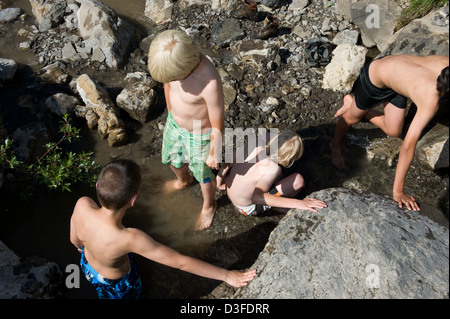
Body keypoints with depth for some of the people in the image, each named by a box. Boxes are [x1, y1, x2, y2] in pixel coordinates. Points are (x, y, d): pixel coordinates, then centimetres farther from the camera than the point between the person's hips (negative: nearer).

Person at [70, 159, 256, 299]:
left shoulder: (82, 205, -34)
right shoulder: (131, 239, -49)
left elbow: (75, 239, -12)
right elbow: (181, 263, -42)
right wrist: (227, 275, -32)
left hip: (87, 264, 4)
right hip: (115, 284, -3)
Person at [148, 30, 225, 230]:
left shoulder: (210, 83, -41)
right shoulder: (173, 57, -21)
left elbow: (217, 124, -26)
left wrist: (214, 154, -12)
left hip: (199, 135, -6)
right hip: (174, 123, 6)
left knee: (202, 174, 21)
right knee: (171, 160, 31)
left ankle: (208, 206, 54)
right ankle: (183, 181, 67)